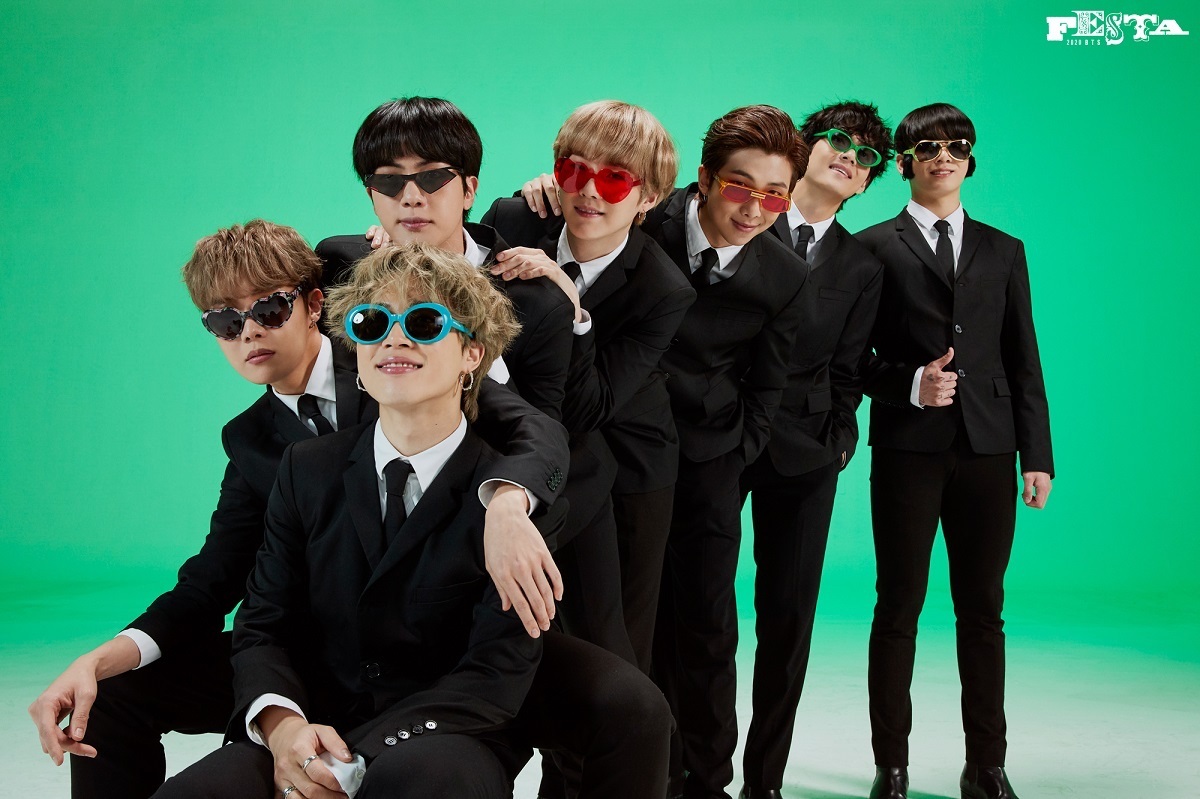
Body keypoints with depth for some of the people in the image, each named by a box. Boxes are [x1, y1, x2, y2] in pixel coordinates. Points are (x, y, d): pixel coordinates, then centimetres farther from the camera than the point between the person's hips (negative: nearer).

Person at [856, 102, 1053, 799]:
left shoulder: (1004, 252, 15)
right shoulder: (874, 247, 6)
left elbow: (1024, 363, 12)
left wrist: (1038, 456, 6)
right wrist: (910, 386, -14)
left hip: (987, 451, 3)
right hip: (908, 448, -2)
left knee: (983, 610, 7)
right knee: (899, 608, 2)